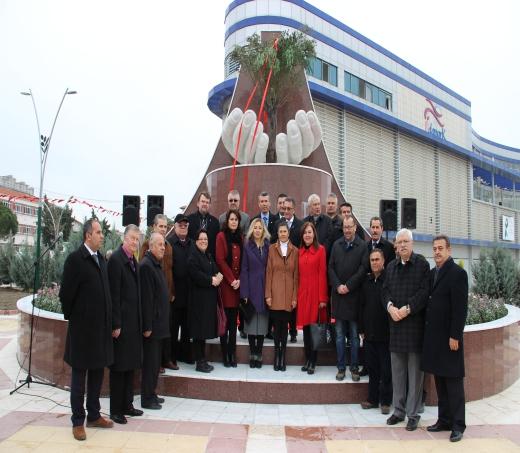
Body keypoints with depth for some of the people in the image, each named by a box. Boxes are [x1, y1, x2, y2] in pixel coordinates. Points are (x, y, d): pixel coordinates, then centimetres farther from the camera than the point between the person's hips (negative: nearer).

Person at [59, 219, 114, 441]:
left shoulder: (101, 258, 9)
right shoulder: (75, 259, -13)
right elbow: (66, 293, -11)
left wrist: (107, 320, 9)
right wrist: (71, 317, -2)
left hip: (101, 326, 7)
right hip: (82, 327, -6)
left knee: (97, 373, 16)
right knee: (79, 375, 7)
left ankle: (94, 415, 30)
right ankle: (78, 422, 19)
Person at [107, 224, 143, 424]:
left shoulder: (133, 260, 12)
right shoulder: (116, 259, -13)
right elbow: (114, 294, -17)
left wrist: (139, 321, 12)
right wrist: (116, 324, -18)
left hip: (134, 322, 8)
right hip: (121, 322, -8)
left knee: (131, 366, 15)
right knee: (119, 367, 2)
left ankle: (127, 405, 27)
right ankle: (115, 410, 14)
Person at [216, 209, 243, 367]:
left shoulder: (240, 237, 13)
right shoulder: (221, 236, -2)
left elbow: (242, 261, 10)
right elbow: (220, 260, -8)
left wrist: (239, 280, -2)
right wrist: (231, 280, -10)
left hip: (237, 283, 5)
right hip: (225, 283, -4)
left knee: (233, 320, 7)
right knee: (225, 320, -1)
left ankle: (232, 354, 12)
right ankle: (225, 355, 7)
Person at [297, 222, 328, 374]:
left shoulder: (320, 250, -4)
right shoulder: (300, 251, 11)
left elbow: (322, 274, -7)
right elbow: (298, 274, 10)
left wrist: (322, 298, -10)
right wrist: (296, 295, 3)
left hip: (315, 292, -4)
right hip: (302, 292, 4)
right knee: (306, 327, 8)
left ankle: (313, 362, 10)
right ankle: (307, 360, 19)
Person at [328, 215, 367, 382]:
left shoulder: (362, 246, -4)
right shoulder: (336, 245, 7)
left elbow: (363, 269, -9)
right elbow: (331, 268, 5)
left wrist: (348, 286, -12)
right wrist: (338, 286, -7)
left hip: (354, 296, -3)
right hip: (338, 295, 3)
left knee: (354, 336, 7)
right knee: (339, 335, 9)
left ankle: (354, 368, 17)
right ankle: (341, 367, 17)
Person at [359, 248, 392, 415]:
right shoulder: (366, 281, 8)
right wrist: (361, 329, 9)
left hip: (385, 332, -5)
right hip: (369, 332, 5)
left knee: (386, 369, 5)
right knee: (372, 368, 13)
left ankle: (385, 401, 17)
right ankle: (373, 398, 24)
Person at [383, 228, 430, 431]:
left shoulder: (422, 264, -4)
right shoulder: (391, 266, 12)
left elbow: (424, 292, -11)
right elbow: (385, 291, 10)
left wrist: (407, 309, -18)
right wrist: (390, 306, -9)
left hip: (415, 323, -5)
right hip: (396, 324, 5)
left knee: (415, 371, 3)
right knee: (397, 371, 12)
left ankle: (413, 414, 13)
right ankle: (399, 410, 24)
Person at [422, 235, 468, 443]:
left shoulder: (457, 273, -10)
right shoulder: (432, 273, 11)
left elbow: (460, 307, -14)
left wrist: (455, 336, -16)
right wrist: (428, 331, 10)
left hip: (448, 336, -7)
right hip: (433, 335, 7)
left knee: (453, 381, 2)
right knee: (439, 380, 13)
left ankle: (458, 425, 13)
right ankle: (444, 420, 23)